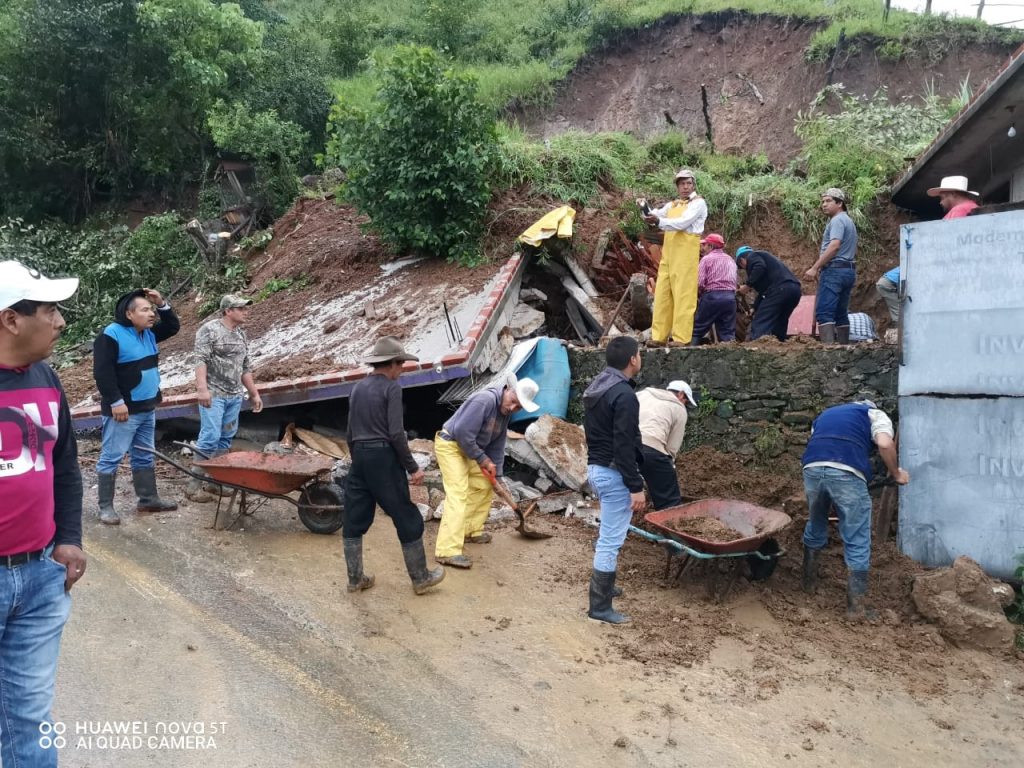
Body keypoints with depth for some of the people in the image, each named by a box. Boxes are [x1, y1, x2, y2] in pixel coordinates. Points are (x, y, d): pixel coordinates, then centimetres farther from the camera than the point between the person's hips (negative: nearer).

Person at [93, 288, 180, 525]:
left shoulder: (148, 334, 10)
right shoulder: (110, 335, -15)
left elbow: (173, 327, 21)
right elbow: (102, 372, -18)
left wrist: (162, 304, 4)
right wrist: (116, 402, -22)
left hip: (147, 409, 9)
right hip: (124, 410, -9)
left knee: (145, 457, 15)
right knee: (111, 458, -1)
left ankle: (148, 500, 24)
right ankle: (106, 507, 6)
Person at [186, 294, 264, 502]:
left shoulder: (242, 334, 16)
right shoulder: (209, 329, -6)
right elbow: (201, 360, -16)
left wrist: (254, 393, 17)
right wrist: (202, 388, -26)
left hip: (235, 395, 7)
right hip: (213, 394, -7)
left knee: (225, 439, 7)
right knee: (210, 437, -11)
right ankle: (194, 484, -3)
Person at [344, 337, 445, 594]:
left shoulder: (357, 388, 12)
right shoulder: (391, 387, -9)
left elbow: (350, 434, 16)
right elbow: (396, 433, -16)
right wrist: (412, 467, -10)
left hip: (359, 458, 7)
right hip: (383, 459, -7)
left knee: (354, 520, 12)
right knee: (407, 519, 5)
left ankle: (355, 579, 20)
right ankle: (420, 578, 14)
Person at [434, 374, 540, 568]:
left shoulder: (505, 411, 4)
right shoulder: (485, 400, -26)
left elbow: (497, 444, 12)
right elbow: (462, 432, -29)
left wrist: (496, 473, 11)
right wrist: (482, 459, -18)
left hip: (467, 449, 10)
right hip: (449, 445, -10)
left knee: (485, 485, 16)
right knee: (458, 495, -18)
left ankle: (471, 531, 30)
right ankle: (447, 551, -22)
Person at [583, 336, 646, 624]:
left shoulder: (595, 387, 10)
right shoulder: (624, 395, -20)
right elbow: (624, 446, -23)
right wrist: (636, 487, -20)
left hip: (595, 468, 10)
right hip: (614, 474, -10)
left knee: (608, 534, 23)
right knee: (611, 539, -3)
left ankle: (603, 587, 35)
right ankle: (600, 606, 3)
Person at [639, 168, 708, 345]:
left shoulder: (698, 203, 0)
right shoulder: (672, 205, 23)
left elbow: (682, 223, -15)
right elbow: (655, 215, 17)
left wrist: (659, 221, -26)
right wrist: (645, 208, -4)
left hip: (686, 252, -7)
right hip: (668, 253, 7)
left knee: (683, 296, -8)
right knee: (662, 294, 3)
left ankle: (681, 339, -7)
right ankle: (659, 336, 7)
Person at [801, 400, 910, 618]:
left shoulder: (826, 414, 37)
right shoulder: (875, 413, 23)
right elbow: (885, 444, -1)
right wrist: (896, 473, 16)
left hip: (812, 468, 4)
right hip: (847, 473, -4)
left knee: (814, 527, 28)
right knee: (857, 542, 9)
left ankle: (809, 582, 41)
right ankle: (855, 606, 14)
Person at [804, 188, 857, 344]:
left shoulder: (837, 220, -7)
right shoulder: (848, 221, 24)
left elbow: (834, 246, -21)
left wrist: (815, 268, -23)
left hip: (835, 270, -10)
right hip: (848, 270, 10)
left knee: (823, 312, -16)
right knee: (841, 314, 11)